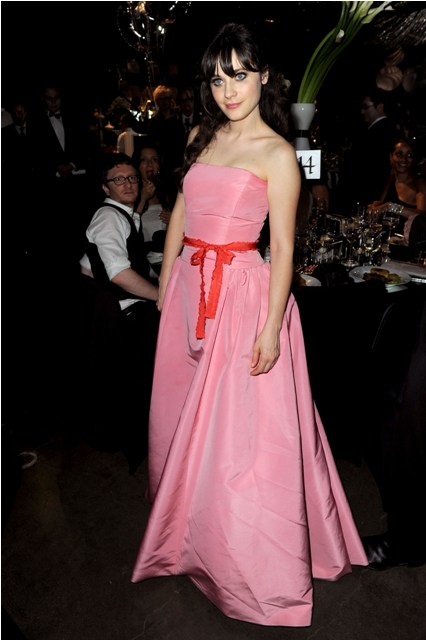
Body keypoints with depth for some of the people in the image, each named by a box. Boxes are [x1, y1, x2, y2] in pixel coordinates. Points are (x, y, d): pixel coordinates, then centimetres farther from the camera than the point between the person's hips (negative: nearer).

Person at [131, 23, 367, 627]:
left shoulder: (277, 153, -7)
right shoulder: (201, 136, 12)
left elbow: (283, 248, -11)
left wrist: (271, 328, -16)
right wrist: (165, 283, 14)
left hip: (242, 291, -6)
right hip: (189, 287, 7)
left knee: (239, 429, 0)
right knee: (183, 413, 17)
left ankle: (261, 574, 23)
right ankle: (187, 533, 44)